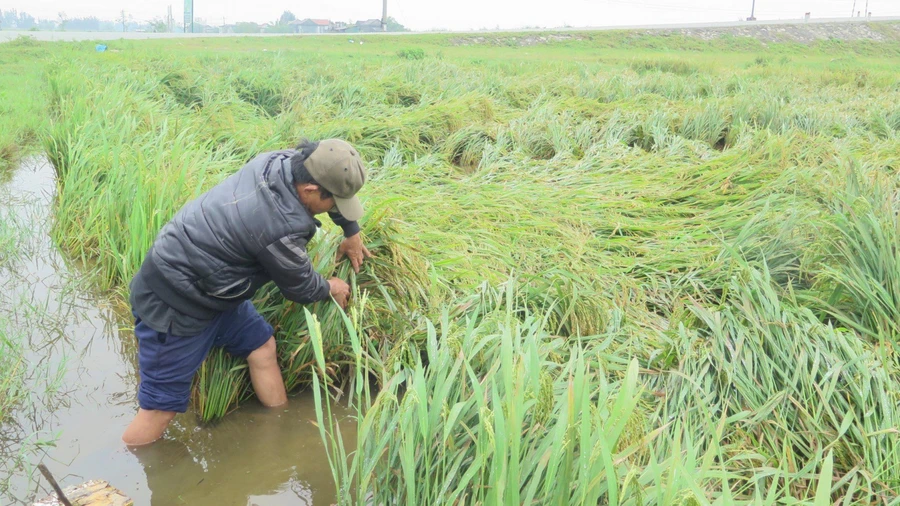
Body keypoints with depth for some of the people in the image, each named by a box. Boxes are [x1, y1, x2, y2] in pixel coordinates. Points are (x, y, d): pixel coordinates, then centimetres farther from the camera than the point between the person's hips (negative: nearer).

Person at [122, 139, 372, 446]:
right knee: (161, 405, 0)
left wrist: (352, 233, 24)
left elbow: (337, 187, 14)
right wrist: (330, 288, 8)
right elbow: (300, 288, -12)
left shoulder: (285, 162, -10)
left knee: (261, 346, 15)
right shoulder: (281, 229, -32)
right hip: (172, 305, -9)